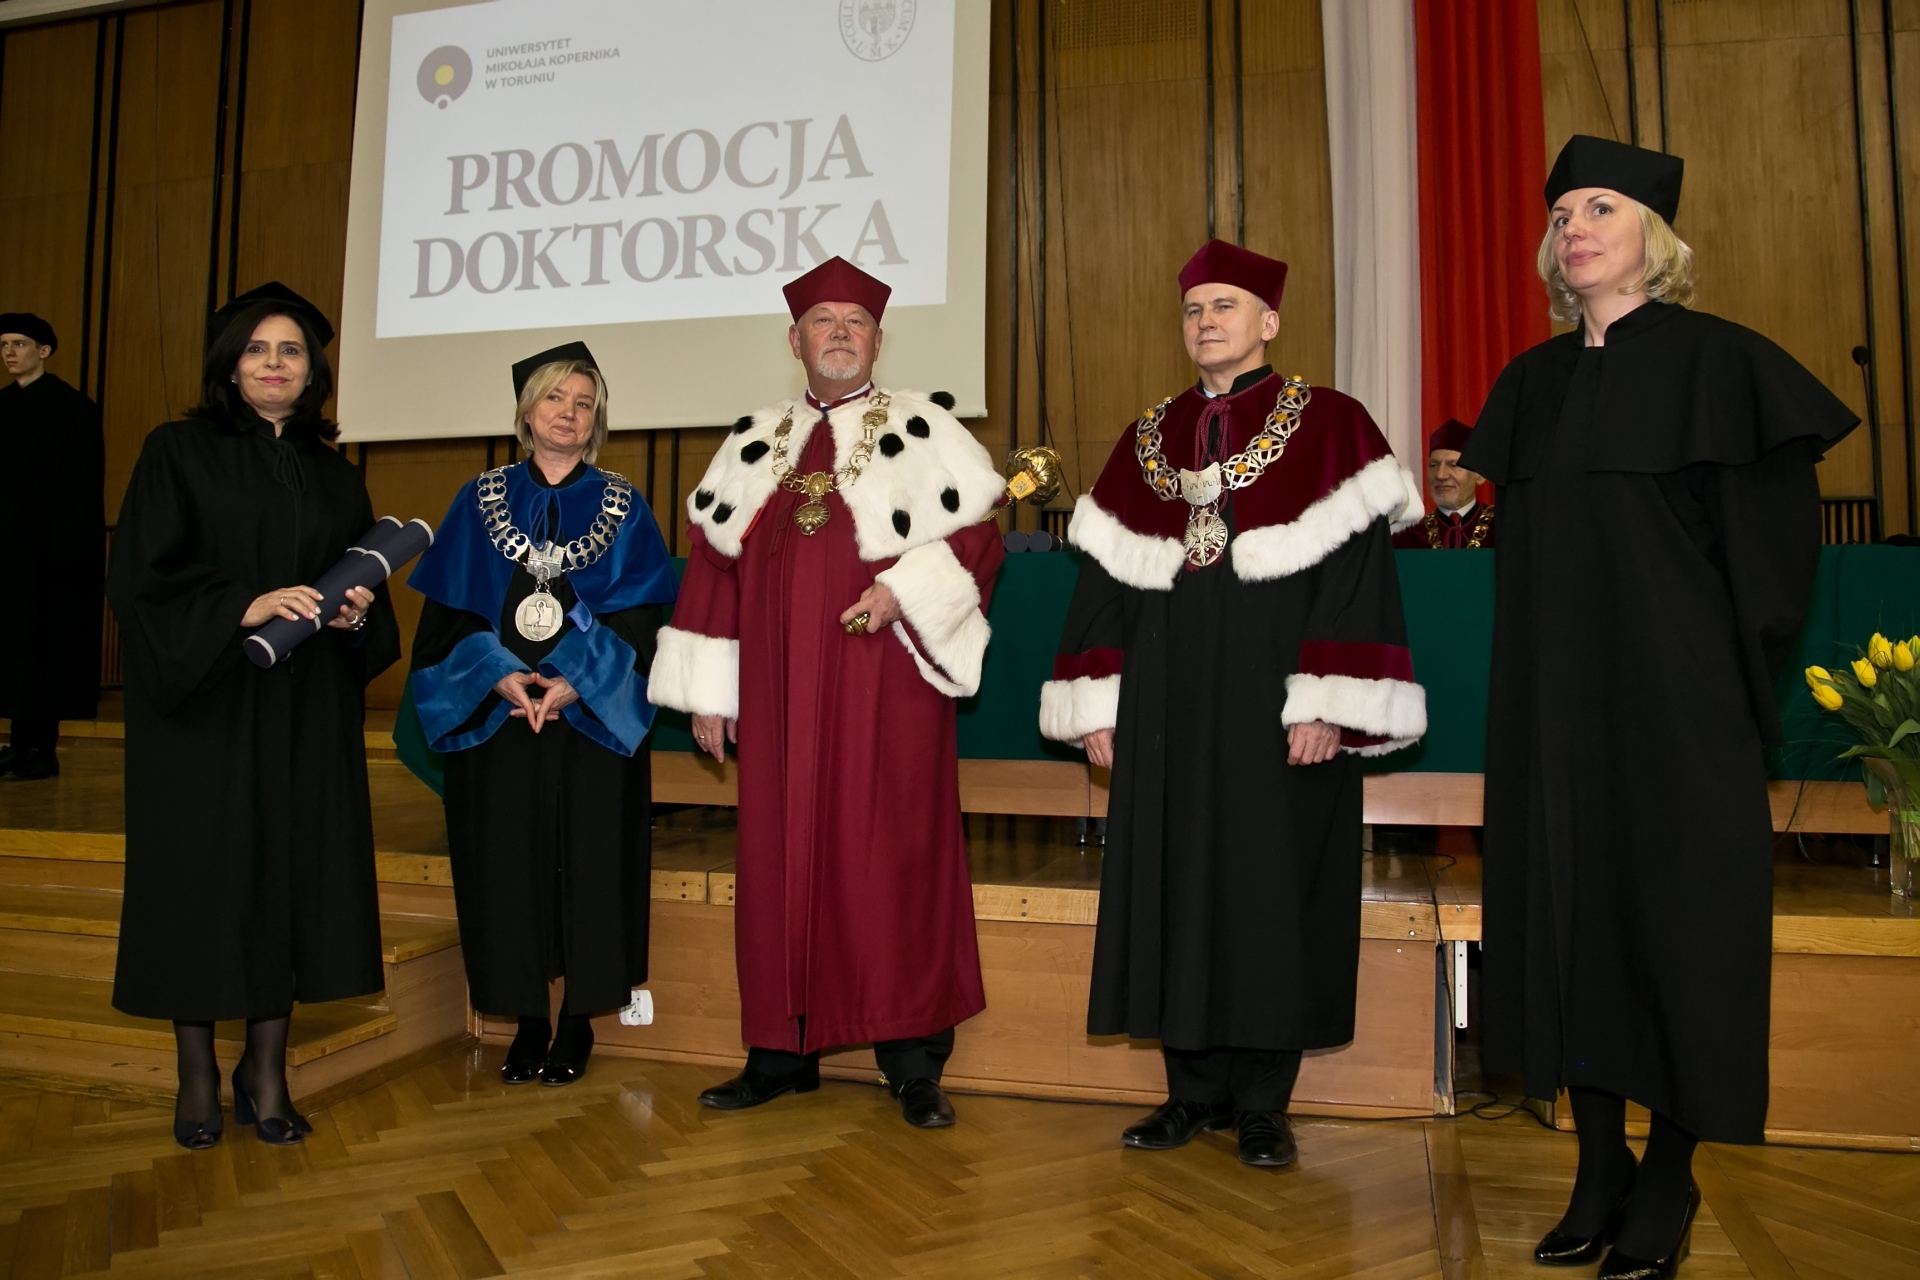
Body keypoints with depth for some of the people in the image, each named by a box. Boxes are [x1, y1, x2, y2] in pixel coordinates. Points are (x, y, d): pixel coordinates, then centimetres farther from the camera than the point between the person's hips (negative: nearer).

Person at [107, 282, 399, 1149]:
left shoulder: (334, 476, 13)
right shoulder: (178, 453, 1)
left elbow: (367, 584, 14)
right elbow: (140, 576, -8)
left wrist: (359, 613, -8)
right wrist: (245, 607, -20)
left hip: (307, 714, 3)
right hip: (204, 704, -3)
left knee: (294, 871, 3)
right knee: (201, 875, 2)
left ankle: (266, 1069, 15)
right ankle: (198, 1073, 17)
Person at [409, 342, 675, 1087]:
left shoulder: (623, 509, 6)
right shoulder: (478, 503, 9)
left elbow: (640, 617, -2)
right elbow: (449, 612, 4)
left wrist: (575, 682, -15)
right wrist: (500, 677, -12)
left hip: (592, 719, -1)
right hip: (496, 719, 1)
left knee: (589, 862, 1)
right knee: (509, 865, 4)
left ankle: (579, 1022, 15)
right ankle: (529, 1020, 18)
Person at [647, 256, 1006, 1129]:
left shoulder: (923, 428, 6)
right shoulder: (754, 444, 15)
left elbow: (977, 537, 0)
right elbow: (714, 565, 13)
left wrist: (904, 589, -17)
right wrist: (708, 691, 8)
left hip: (886, 690, -3)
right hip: (780, 696, 4)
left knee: (893, 860, -2)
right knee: (781, 861, 6)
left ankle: (913, 1062, 9)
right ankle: (782, 1050, 19)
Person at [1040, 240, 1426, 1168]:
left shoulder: (1328, 426, 0)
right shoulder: (1148, 439, 12)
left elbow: (1355, 572, -7)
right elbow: (1103, 580, 11)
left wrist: (1326, 707, -15)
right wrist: (1097, 707, 5)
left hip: (1273, 709, -4)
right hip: (1167, 712, 4)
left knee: (1272, 887, 2)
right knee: (1174, 882, 6)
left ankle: (1260, 1102, 17)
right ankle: (1194, 1088, 20)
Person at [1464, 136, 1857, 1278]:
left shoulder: (1717, 361, -3)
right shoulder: (1535, 382, 12)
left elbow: (1769, 541, -5)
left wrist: (1733, 688, -8)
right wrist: (1534, 673, 11)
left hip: (1673, 698, -5)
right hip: (1554, 699, 5)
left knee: (1674, 907, 1)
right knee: (1570, 901, 6)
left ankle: (1669, 1181, 16)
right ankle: (1600, 1171, 18)